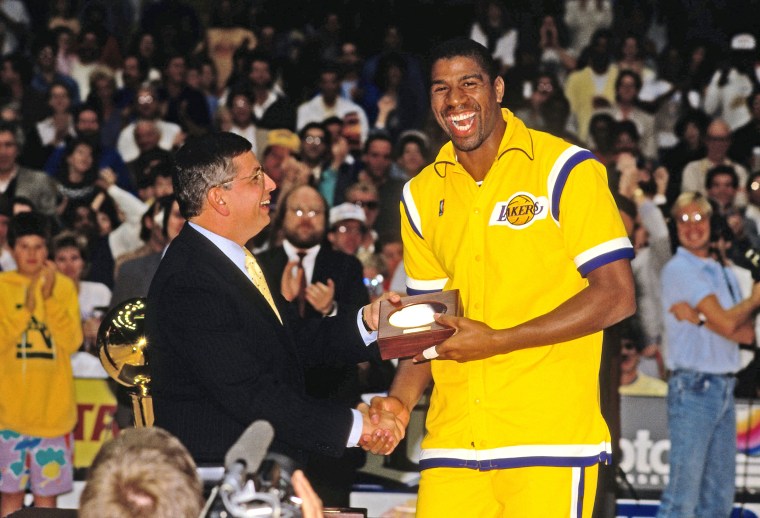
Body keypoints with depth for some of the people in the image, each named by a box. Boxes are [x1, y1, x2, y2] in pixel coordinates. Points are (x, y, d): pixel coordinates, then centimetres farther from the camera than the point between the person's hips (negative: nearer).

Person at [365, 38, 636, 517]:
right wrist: (402, 400, 1)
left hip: (549, 441, -4)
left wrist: (496, 341, -12)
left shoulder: (565, 169, -2)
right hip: (453, 442, 4)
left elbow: (616, 296, -7)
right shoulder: (422, 196, 14)